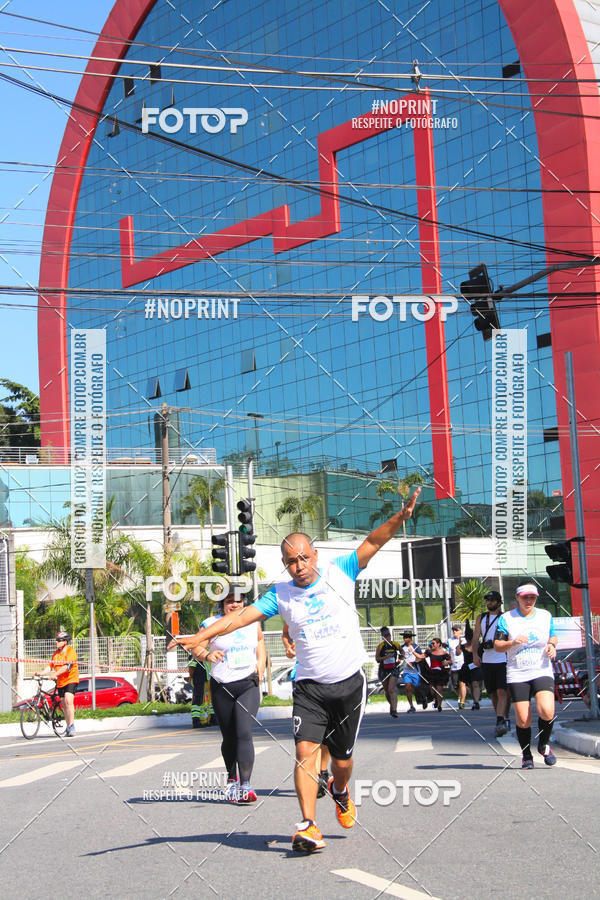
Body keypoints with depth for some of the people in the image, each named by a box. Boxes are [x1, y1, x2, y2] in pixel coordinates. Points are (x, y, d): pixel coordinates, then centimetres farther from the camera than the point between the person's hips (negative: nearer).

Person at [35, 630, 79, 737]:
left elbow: (67, 666, -23)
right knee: (64, 705, 8)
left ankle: (72, 725, -23)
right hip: (61, 681, 7)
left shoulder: (70, 651, -11)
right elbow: (50, 666, 9)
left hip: (71, 680, -7)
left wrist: (55, 674, -32)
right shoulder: (56, 653, 11)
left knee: (68, 701, -22)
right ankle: (68, 728, 16)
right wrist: (41, 673, -9)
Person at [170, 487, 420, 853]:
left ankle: (341, 792, 42)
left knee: (342, 757, 8)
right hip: (309, 686, 0)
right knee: (305, 749, -17)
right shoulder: (281, 594, 1)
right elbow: (243, 615, -6)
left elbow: (372, 542, -7)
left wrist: (399, 518, -22)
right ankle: (309, 827, -17)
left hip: (349, 683, 0)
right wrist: (201, 636, -17)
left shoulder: (339, 573, 0)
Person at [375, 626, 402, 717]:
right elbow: (377, 659, -7)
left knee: (392, 689, -16)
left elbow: (402, 651, 22)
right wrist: (385, 657, -22)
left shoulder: (396, 645, 0)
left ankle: (394, 710, -23)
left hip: (393, 670, -1)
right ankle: (392, 705, 39)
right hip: (383, 671, 1)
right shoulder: (380, 646, -5)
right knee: (386, 691, 13)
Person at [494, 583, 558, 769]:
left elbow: (553, 636, 23)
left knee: (547, 712, -20)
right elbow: (497, 645, 0)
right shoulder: (506, 619, 1)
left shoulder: (546, 616, 9)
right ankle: (526, 755, 19)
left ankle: (544, 745, 9)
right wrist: (513, 643, -18)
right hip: (517, 675, -1)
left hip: (542, 672, 1)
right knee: (523, 720, -4)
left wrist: (552, 645, 1)